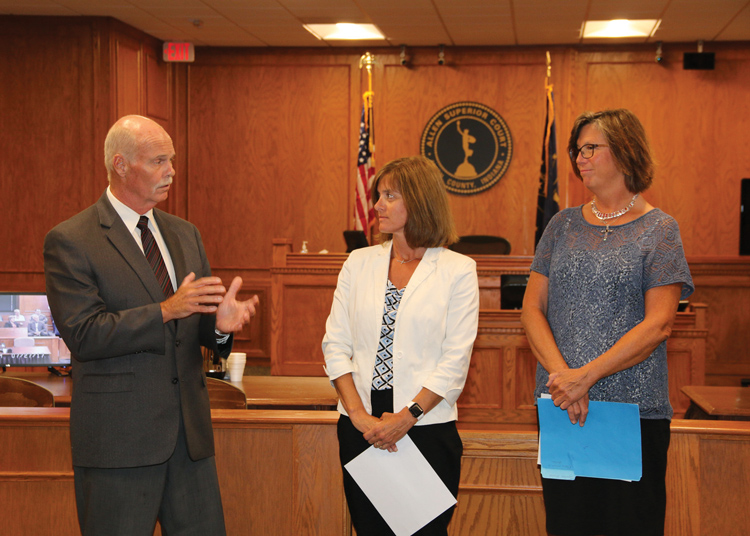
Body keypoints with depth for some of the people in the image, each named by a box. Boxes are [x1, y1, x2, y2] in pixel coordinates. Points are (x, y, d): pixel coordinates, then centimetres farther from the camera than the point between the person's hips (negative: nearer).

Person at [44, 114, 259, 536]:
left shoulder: (185, 235, 14)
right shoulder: (70, 241, -7)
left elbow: (198, 323, 14)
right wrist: (165, 311, -23)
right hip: (117, 437, -6)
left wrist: (221, 322, -11)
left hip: (191, 434, 6)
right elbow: (82, 334, -16)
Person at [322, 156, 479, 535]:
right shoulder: (359, 263, 9)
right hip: (360, 429, 3)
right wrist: (359, 415, -7)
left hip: (426, 427, -3)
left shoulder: (457, 270, -1)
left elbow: (455, 362, -6)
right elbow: (335, 345, 5)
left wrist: (406, 418, -13)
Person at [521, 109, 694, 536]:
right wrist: (560, 373, -12)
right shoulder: (563, 225, 11)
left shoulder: (659, 230, -1)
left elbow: (658, 325, -10)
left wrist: (586, 376, -17)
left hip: (635, 410, -4)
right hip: (561, 408, 4)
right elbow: (532, 309, 6)